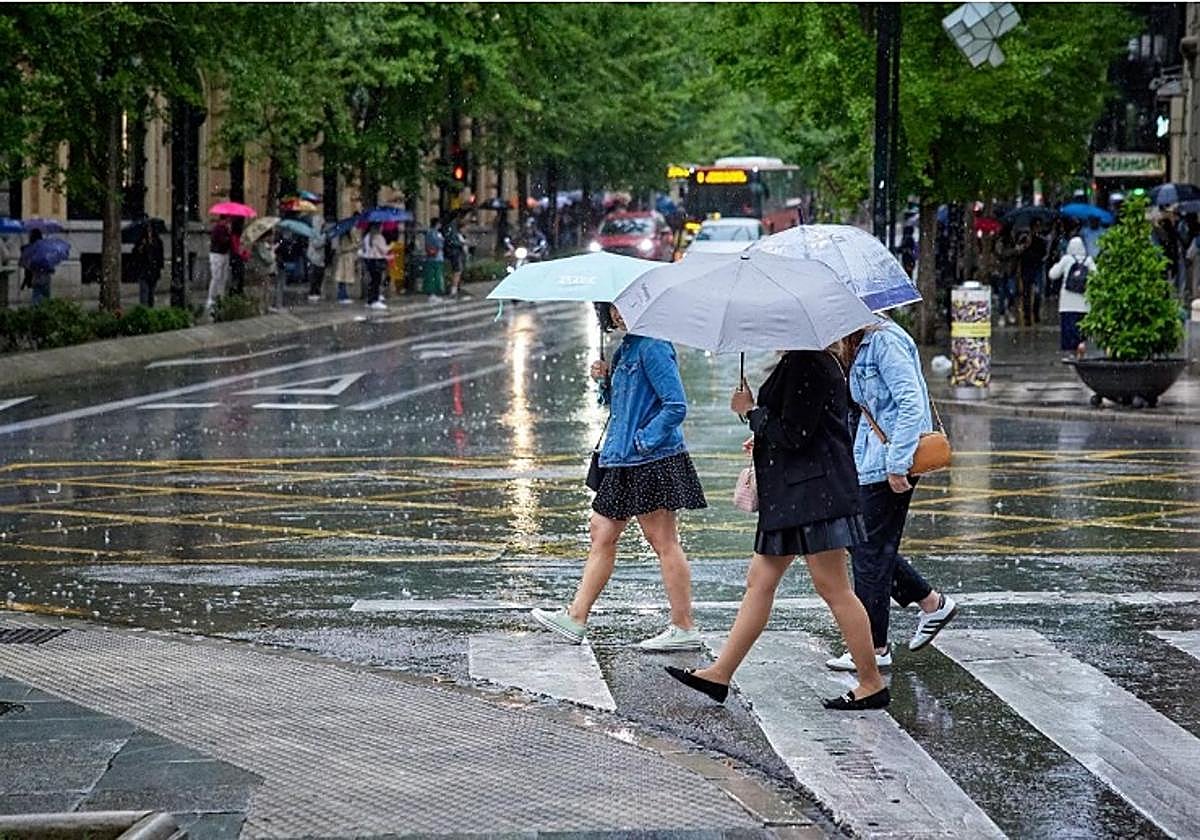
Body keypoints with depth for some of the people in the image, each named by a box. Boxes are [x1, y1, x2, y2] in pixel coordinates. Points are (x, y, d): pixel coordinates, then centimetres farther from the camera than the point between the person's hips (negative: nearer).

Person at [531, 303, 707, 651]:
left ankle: (684, 629, 1)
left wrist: (643, 440, -18)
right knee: (602, 534, 11)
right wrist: (605, 380, 6)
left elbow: (676, 406, -20)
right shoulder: (627, 347, 15)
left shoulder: (653, 348, -15)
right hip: (625, 463, 10)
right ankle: (576, 618, 16)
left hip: (652, 461, -10)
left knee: (663, 542, -4)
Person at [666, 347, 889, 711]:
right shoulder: (800, 361, 14)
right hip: (792, 494, 11)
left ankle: (872, 684, 4)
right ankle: (720, 674, 15)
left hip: (814, 493, -11)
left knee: (833, 588, -4)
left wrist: (751, 411, -7)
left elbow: (793, 435, -19)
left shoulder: (808, 365, -17)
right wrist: (765, 440, 28)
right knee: (760, 581, 11)